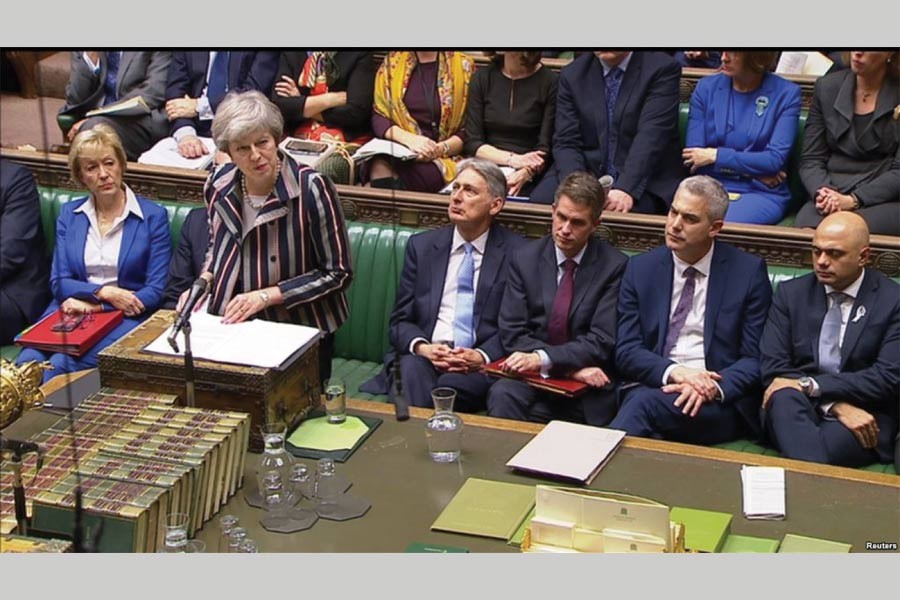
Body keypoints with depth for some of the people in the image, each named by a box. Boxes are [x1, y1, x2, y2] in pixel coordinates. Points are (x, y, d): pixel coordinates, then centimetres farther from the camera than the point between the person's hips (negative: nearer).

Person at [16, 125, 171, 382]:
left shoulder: (153, 216, 4)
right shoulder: (68, 214, 15)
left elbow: (155, 292, -2)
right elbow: (59, 283, 9)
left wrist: (93, 305, -9)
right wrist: (104, 292, -10)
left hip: (123, 320, -3)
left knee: (61, 365, -32)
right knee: (27, 363, -30)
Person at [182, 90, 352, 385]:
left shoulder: (312, 189, -16)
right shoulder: (219, 186, 0)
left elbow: (338, 273, -11)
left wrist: (266, 296, -15)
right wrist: (203, 283, 0)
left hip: (301, 330, -4)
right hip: (235, 327, 4)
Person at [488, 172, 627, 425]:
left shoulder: (615, 266, -1)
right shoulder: (525, 258, 6)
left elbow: (601, 341, -8)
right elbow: (512, 333, -1)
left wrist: (542, 358, -22)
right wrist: (571, 367, -13)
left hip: (587, 391, -1)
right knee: (502, 395, -31)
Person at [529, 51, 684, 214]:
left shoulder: (662, 69, -4)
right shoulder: (572, 74, 7)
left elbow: (650, 138, -16)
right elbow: (566, 143, 0)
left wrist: (626, 189, -30)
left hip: (644, 181, -3)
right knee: (539, 202, -23)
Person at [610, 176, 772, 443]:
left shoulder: (749, 271, 4)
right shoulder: (641, 268, 11)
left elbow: (757, 359, 2)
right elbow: (626, 351, 5)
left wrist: (715, 386, -18)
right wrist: (673, 371, -15)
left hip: (721, 402, -2)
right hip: (653, 385, 2)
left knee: (645, 402, -34)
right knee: (639, 399, -36)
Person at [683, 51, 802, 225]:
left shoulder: (786, 93, 2)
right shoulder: (706, 87, 8)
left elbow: (775, 160, -7)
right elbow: (692, 156, 2)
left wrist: (716, 155, -7)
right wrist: (751, 171, -6)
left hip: (762, 193, -2)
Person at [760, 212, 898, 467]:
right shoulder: (790, 293, 11)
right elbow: (772, 367, 0)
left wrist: (809, 384, -14)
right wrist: (836, 405, -15)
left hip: (863, 414, -3)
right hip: (799, 409, 3)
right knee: (784, 397, -35)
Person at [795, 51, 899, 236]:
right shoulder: (826, 87, 11)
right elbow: (810, 160, 10)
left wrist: (852, 200, -17)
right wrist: (822, 192, -11)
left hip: (883, 199, -2)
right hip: (832, 194, 2)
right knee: (806, 228, -32)